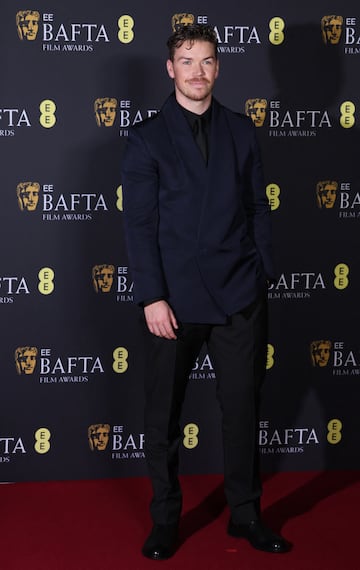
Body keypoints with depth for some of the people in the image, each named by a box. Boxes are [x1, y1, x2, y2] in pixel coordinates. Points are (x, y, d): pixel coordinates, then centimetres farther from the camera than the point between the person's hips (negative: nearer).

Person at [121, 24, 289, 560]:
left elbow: (258, 207, 10)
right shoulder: (147, 138, 0)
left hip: (239, 295, 2)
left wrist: (262, 275, 3)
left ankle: (246, 514, 22)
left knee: (243, 405, 7)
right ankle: (165, 519, 21)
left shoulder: (241, 130, 9)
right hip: (175, 298, -2)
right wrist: (152, 298, -10)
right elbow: (139, 223, -4)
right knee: (163, 414, 6)